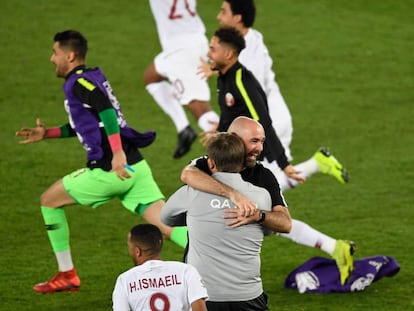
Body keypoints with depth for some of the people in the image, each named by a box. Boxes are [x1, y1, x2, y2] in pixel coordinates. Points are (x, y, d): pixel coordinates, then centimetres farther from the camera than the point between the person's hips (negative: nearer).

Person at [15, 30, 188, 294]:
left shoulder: (78, 82, -7)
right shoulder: (91, 78, 21)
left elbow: (107, 111, -24)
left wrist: (117, 154, -32)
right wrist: (48, 133, 33)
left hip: (109, 171, -8)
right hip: (135, 167, 8)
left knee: (49, 200, 12)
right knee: (167, 226, 0)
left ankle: (67, 276, 16)